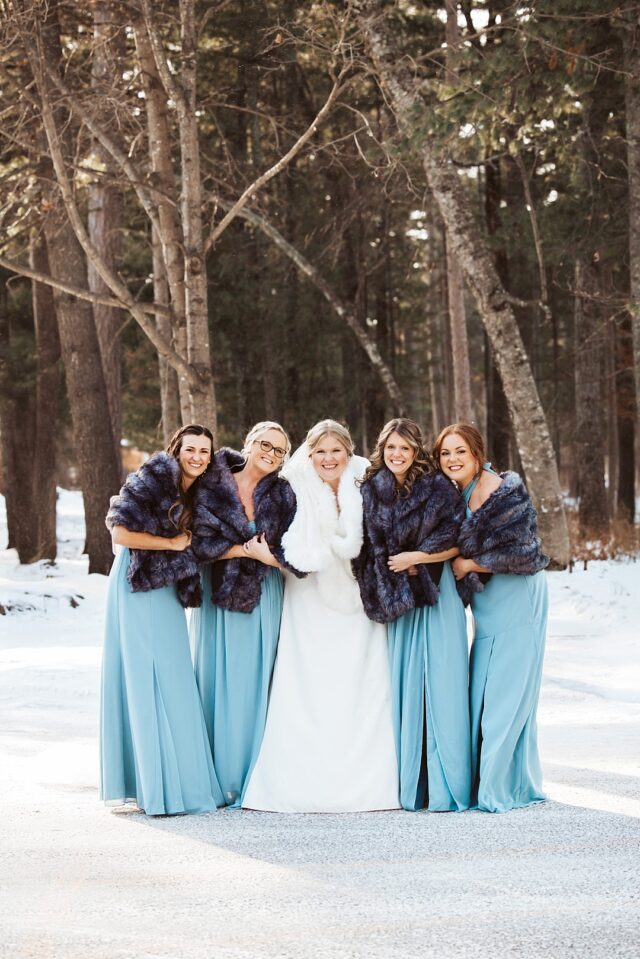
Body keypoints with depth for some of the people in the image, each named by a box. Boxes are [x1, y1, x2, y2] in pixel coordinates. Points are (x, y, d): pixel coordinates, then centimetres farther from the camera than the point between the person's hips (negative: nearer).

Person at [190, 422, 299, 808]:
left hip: (263, 598, 2)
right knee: (218, 679, -3)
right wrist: (248, 551, -12)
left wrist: (268, 555, -15)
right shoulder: (214, 484, -3)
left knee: (254, 684, 0)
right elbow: (201, 541, -9)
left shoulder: (282, 494, 4)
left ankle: (250, 779, 5)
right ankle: (217, 779, 1)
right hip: (219, 593, -2)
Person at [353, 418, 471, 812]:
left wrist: (415, 558, -8)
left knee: (440, 686, -7)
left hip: (436, 596, -3)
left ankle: (445, 786, -5)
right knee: (401, 685, -1)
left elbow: (456, 543, -3)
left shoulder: (438, 488, -1)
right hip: (394, 599, 3)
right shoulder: (371, 491, 7)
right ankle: (407, 784, 2)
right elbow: (367, 549, 10)